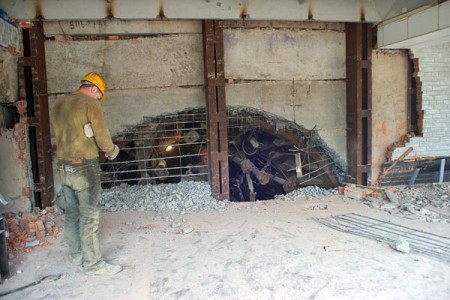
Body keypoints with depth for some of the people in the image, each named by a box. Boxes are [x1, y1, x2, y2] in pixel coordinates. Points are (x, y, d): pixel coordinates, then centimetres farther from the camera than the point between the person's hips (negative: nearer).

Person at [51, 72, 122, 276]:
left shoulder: (58, 106, 12)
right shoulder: (90, 104, -11)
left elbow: (61, 136, 14)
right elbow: (103, 138, -11)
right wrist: (112, 151, 7)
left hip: (63, 167, 8)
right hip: (85, 167, -8)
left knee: (71, 213, 16)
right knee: (89, 216, 0)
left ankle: (76, 256, 30)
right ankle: (93, 264, 9)